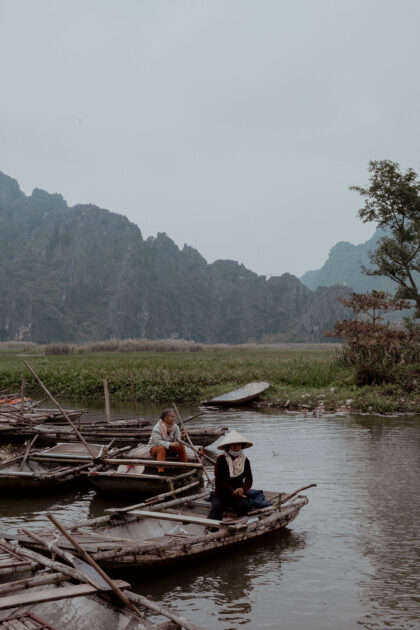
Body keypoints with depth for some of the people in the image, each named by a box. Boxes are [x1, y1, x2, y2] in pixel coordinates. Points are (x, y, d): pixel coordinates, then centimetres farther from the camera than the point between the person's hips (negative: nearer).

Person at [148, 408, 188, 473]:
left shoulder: (175, 426, -6)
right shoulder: (157, 427, -21)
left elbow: (178, 441, -13)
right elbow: (158, 441, -32)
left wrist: (181, 437, -36)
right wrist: (170, 444, -44)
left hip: (169, 449, 5)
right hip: (155, 448, -5)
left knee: (181, 446, -18)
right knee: (162, 448, -37)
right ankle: (160, 471, -43)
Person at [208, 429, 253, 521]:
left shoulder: (245, 460, 9)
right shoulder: (221, 460, -2)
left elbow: (249, 480, 8)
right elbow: (219, 480, -6)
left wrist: (243, 489, -15)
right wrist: (233, 491, -15)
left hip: (238, 494, 2)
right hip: (221, 494, -2)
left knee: (245, 506, -29)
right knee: (216, 508, -30)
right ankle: (211, 527, -46)